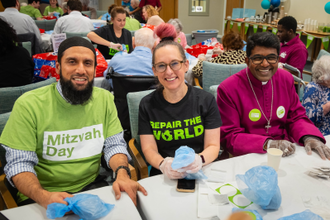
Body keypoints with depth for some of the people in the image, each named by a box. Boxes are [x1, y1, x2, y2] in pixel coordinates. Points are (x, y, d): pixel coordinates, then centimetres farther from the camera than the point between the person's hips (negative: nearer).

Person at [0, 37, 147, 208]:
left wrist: (122, 173, -19)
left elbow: (114, 145, 2)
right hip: (39, 196, -2)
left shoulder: (104, 98, 1)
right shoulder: (28, 104, -10)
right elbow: (19, 163, -10)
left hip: (92, 187, 3)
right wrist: (43, 196, -29)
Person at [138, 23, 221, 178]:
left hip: (201, 173, 0)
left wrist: (199, 160, -21)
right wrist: (163, 165, -21)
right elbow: (149, 149, 0)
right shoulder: (147, 105, 4)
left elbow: (213, 145, 1)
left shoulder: (206, 100, 3)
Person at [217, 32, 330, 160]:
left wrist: (309, 137, -12)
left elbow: (296, 117, 10)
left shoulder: (286, 79, 4)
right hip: (248, 158, -5)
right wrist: (267, 144, -25)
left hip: (286, 153, 6)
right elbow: (228, 137, -13)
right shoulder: (228, 89, -13)